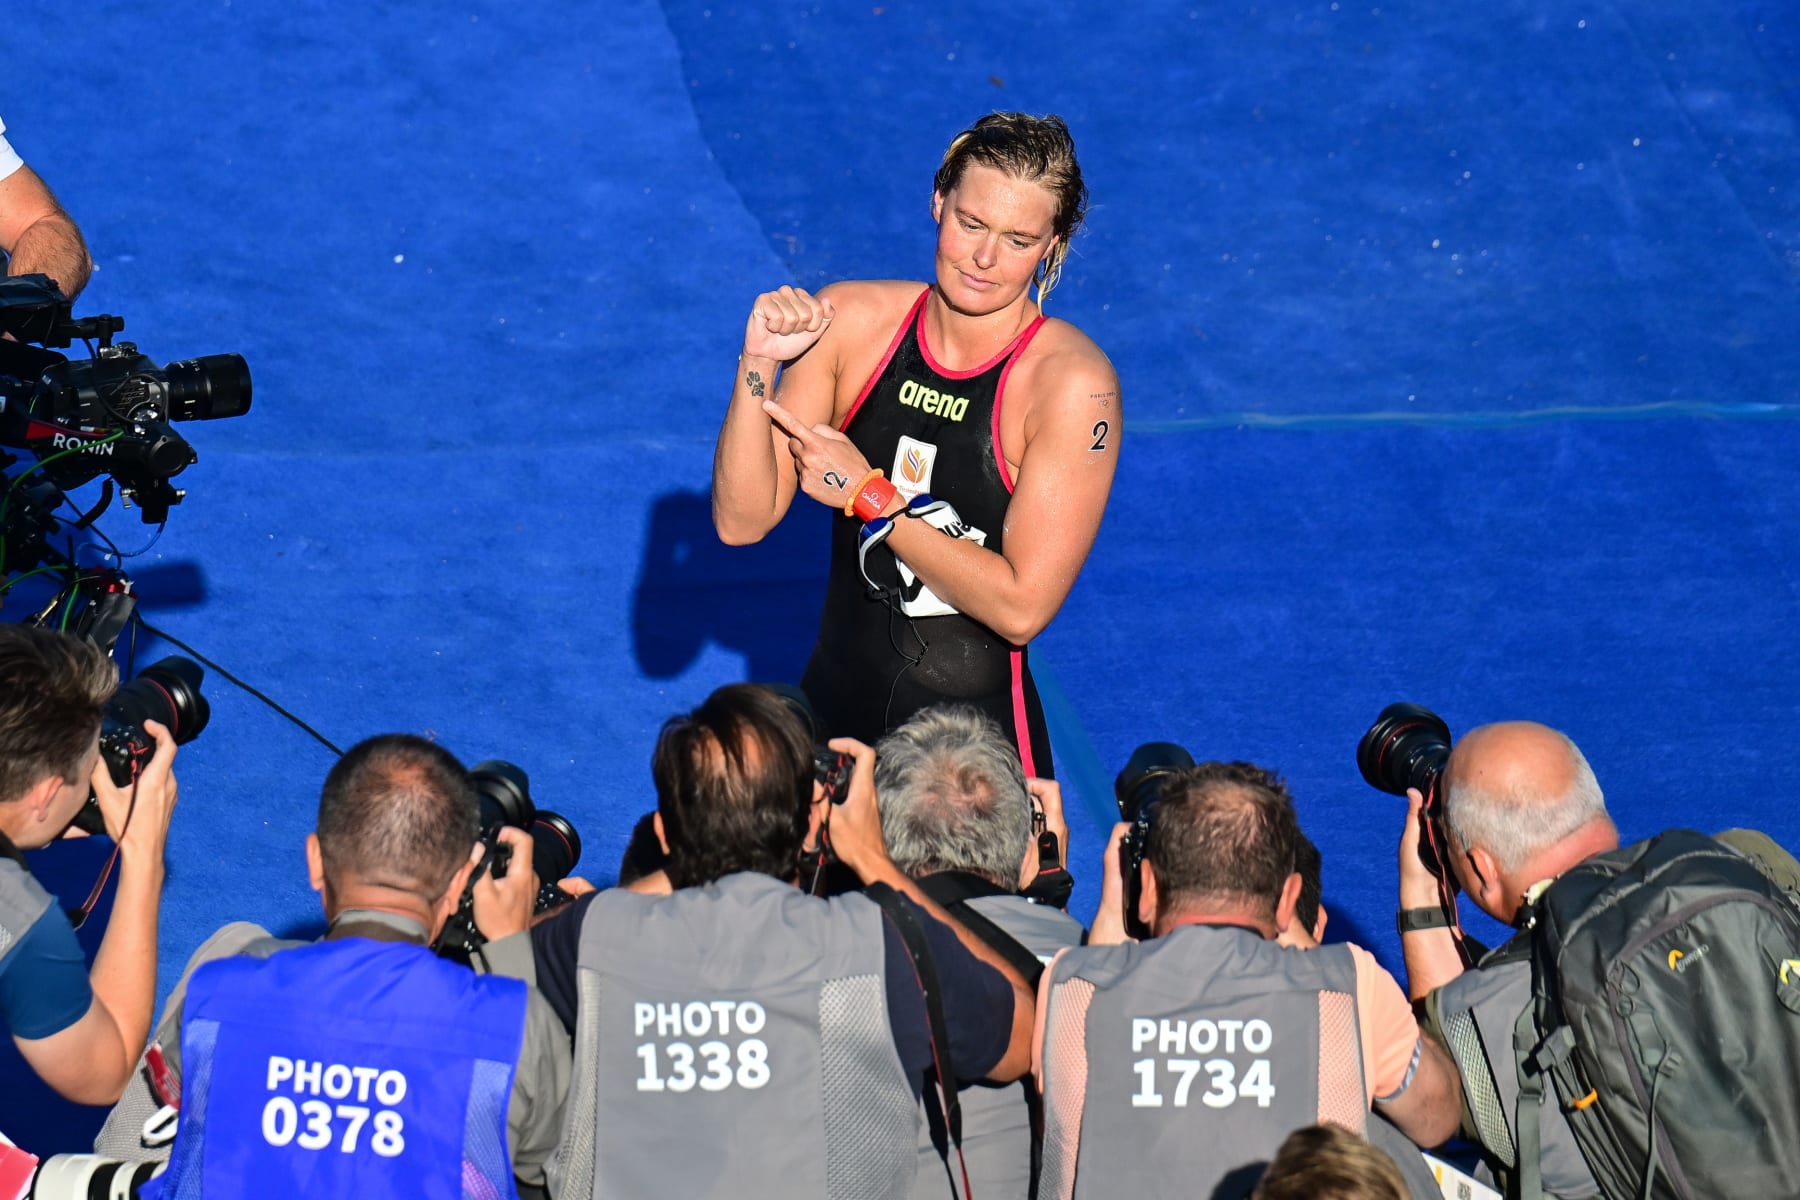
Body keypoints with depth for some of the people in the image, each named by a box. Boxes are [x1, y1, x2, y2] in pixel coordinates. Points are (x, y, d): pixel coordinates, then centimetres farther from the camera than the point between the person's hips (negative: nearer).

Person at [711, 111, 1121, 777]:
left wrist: (869, 495, -20)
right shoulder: (849, 319, -5)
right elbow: (741, 521, -6)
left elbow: (1020, 608, -21)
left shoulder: (1073, 384, -17)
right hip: (831, 718, 4)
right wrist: (758, 367, -19)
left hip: (979, 745, -3)